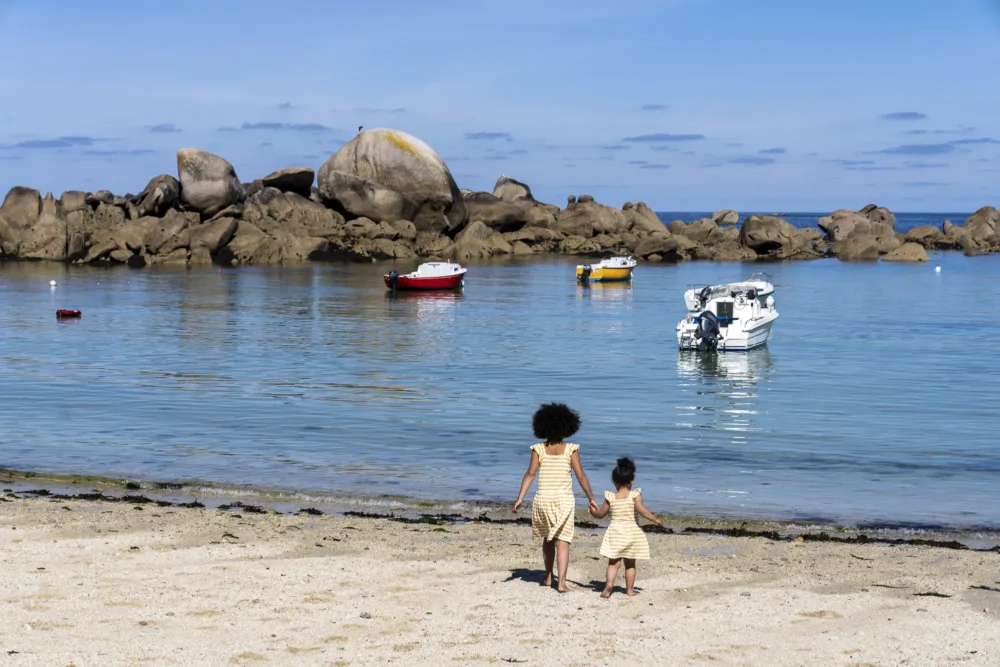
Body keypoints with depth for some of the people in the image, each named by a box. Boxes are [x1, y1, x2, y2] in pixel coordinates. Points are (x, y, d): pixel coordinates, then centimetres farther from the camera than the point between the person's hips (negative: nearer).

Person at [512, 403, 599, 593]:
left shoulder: (538, 449, -1)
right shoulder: (571, 449, -3)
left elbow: (530, 473, -8)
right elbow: (581, 476, -3)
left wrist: (520, 498, -9)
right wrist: (591, 499, 4)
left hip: (542, 499, 2)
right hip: (564, 499, -2)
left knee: (547, 539, 20)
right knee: (562, 542, -2)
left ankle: (548, 578, 30)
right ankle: (562, 582, -11)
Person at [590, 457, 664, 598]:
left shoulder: (610, 497, 0)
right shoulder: (635, 495, -5)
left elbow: (601, 514, 9)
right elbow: (641, 510, -17)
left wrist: (592, 511, 30)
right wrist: (656, 519, -6)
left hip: (614, 531, 1)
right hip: (631, 530, -1)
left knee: (613, 562, 5)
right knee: (630, 563, 12)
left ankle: (609, 584, -15)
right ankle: (629, 589, 16)